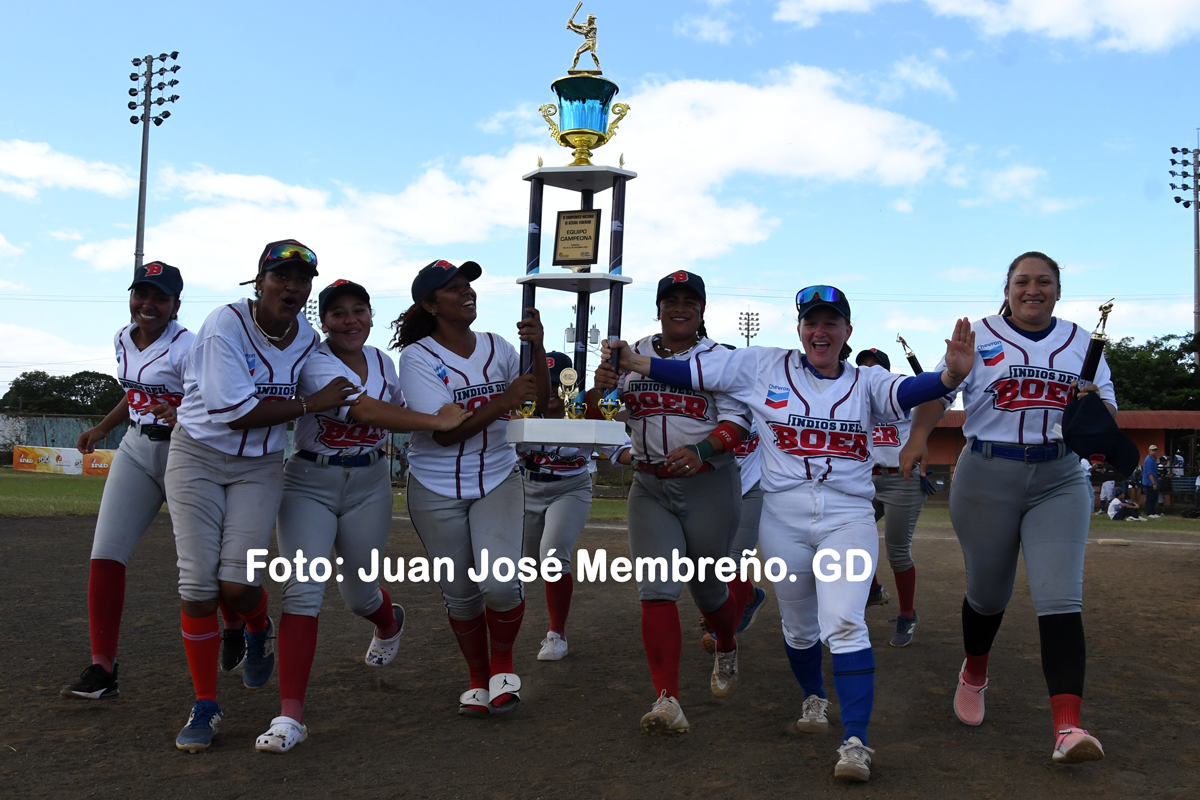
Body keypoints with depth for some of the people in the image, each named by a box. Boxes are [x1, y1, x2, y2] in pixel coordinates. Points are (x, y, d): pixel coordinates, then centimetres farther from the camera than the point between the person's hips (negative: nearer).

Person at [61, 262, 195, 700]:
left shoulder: (187, 346, -17)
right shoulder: (124, 340, 8)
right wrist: (102, 428, 28)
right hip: (135, 451, 7)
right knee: (105, 554, -4)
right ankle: (102, 668, -1)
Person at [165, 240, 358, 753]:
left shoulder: (310, 340, 0)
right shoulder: (226, 324, -17)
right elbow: (233, 411, -23)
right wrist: (312, 403, -20)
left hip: (260, 466, 2)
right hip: (198, 456, -2)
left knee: (238, 583, -12)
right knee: (198, 584, -6)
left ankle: (259, 633, 27)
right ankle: (205, 706, 10)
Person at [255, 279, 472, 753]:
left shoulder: (385, 364, 7)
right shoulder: (313, 362, -12)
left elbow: (396, 416, 21)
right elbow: (362, 410, -27)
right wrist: (435, 421, -30)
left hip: (368, 486, 4)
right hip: (308, 484, -4)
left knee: (358, 593, 12)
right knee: (303, 590, -14)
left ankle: (389, 622, 51)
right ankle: (290, 716, -12)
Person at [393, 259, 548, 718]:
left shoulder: (497, 348, 3)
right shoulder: (417, 357, -9)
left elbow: (539, 401, -1)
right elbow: (444, 431, -17)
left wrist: (537, 349, -15)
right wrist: (502, 402, -27)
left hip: (497, 480, 2)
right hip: (437, 490, -1)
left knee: (500, 583, -16)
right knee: (461, 595, 7)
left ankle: (502, 663, 13)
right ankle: (478, 679, 32)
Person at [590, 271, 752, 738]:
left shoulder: (720, 358, 0)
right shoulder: (634, 356, 9)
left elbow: (738, 420, -10)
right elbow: (595, 415, 10)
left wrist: (701, 450, -28)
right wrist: (600, 388, -13)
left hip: (708, 485, -2)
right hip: (649, 488, 2)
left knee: (708, 588, 8)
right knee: (656, 588, -10)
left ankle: (726, 650, 43)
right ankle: (667, 700, -9)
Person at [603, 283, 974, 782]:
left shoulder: (865, 382, 2)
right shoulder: (765, 367, 2)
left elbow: (907, 391, -18)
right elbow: (694, 373, -2)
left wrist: (951, 375, -39)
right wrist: (638, 362, -15)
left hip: (848, 519, -1)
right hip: (784, 520, 1)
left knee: (844, 625, -15)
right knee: (799, 627, 15)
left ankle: (855, 742, -10)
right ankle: (814, 698, 43)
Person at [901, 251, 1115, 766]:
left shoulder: (1080, 342, 10)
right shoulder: (979, 336, 2)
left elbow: (1107, 411, 11)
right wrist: (918, 437, -26)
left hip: (1060, 480, 1)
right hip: (988, 477, -1)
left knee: (1060, 598, -11)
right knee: (988, 591, 11)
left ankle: (1067, 728, -17)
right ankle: (974, 675, 42)